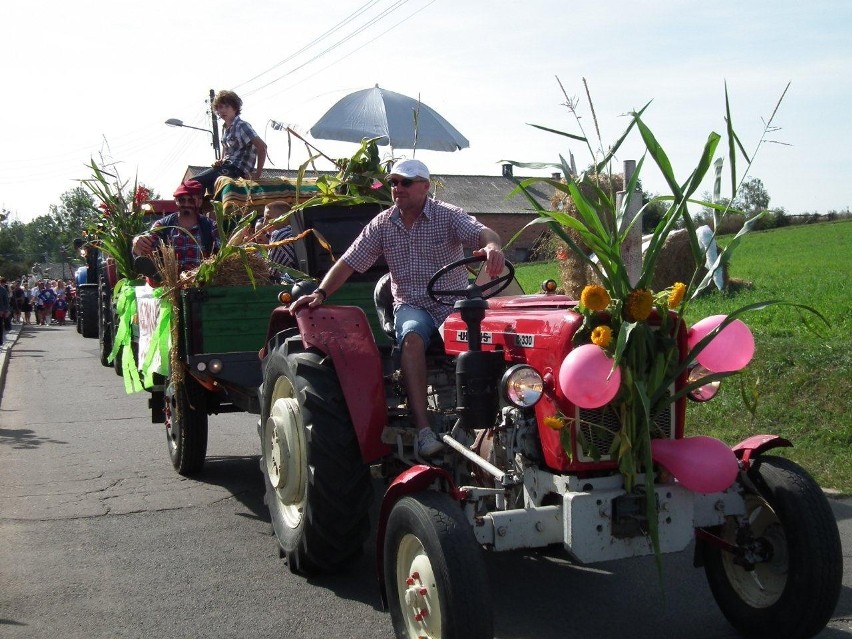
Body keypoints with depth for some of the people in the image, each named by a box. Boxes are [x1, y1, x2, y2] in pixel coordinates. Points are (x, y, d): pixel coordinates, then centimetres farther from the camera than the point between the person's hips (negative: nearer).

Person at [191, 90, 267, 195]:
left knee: (195, 182, -18)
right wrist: (221, 161, 8)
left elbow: (262, 146, -20)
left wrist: (257, 174, -20)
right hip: (227, 166, 9)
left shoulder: (242, 126, -11)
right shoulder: (225, 128, 16)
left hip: (238, 170, -9)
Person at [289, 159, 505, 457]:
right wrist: (320, 293, -12)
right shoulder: (382, 225, 7)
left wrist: (492, 246, -44)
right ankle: (423, 429, -40)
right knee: (412, 336, -34)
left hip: (453, 305, -1)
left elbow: (482, 232, -19)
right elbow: (348, 263, 4)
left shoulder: (448, 215, -1)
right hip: (411, 306, 1)